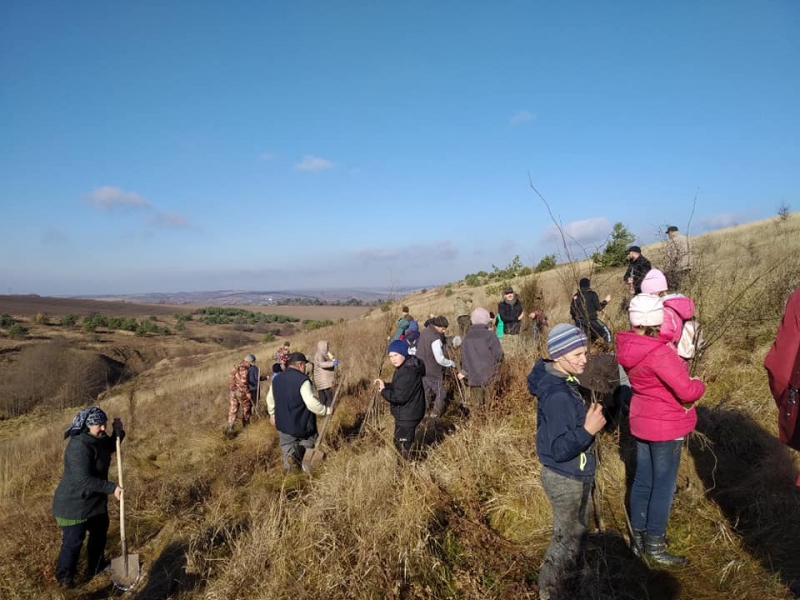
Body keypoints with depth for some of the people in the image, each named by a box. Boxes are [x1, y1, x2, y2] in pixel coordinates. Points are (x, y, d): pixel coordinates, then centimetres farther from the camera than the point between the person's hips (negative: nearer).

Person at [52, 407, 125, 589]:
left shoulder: (98, 438, -4)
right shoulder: (79, 446, -32)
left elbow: (111, 447, 16)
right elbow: (84, 479, -33)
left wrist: (118, 432, -4)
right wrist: (112, 488, -28)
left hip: (94, 498, 10)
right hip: (75, 502, -10)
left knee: (100, 531, 23)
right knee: (73, 540, 5)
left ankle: (95, 567, 43)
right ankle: (65, 576, 30)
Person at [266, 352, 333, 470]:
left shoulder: (276, 379, 2)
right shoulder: (302, 380, -20)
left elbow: (270, 399, 16)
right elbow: (311, 403, -27)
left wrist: (272, 414, 30)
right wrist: (326, 410, -13)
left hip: (283, 424, 5)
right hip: (302, 424, -5)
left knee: (287, 448, 20)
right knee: (310, 440, 19)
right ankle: (299, 450, -9)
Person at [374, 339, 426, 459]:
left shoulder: (408, 372, -28)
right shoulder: (404, 367, 6)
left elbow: (400, 396, -29)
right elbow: (397, 388, 16)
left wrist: (384, 391, -15)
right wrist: (385, 385, -1)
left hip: (407, 416, -11)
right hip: (405, 413, 11)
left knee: (403, 446, 1)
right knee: (399, 442, 25)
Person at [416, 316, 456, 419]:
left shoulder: (424, 331, 3)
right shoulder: (435, 339, -25)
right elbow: (440, 359, -23)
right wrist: (451, 363, -7)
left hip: (421, 368, 9)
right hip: (432, 371, -8)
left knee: (424, 392, 19)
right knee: (441, 394, 8)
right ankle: (435, 415, 14)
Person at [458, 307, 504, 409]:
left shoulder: (467, 337, 4)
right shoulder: (489, 335, -10)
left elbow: (464, 357, 9)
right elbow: (498, 355, -9)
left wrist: (464, 371, 19)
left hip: (472, 376, 5)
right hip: (487, 376, -4)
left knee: (475, 403, 13)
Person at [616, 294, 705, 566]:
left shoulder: (629, 346, -4)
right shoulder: (659, 353, -28)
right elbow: (687, 392, -25)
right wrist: (699, 385, -4)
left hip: (642, 421, 8)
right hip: (666, 426, -8)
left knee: (642, 480, 18)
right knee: (664, 485, 8)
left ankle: (638, 538, 31)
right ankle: (654, 544, 21)